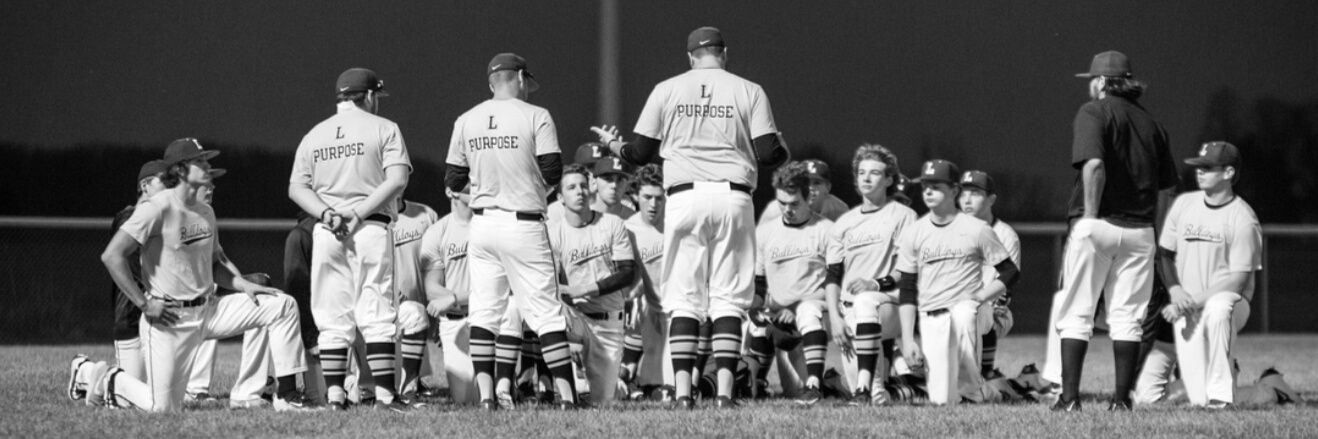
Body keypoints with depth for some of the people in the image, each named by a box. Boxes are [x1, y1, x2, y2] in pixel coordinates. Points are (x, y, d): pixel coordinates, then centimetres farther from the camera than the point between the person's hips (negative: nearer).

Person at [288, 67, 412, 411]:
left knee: (332, 318, 5)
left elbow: (296, 188, 6)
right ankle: (384, 393, -9)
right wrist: (360, 212, -11)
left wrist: (326, 212, -6)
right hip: (372, 229, -3)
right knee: (376, 313, -4)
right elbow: (397, 180, -10)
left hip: (325, 231, 3)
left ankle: (334, 395, -1)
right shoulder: (383, 129, 2)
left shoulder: (313, 136, 15)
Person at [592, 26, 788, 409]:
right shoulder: (749, 92, 6)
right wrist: (785, 153, 23)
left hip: (684, 197, 0)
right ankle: (724, 391, -7)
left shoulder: (666, 91, 8)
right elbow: (768, 153, 0)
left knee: (684, 298, 4)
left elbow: (641, 153, 9)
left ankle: (683, 392, -5)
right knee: (728, 299, 2)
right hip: (733, 197, 0)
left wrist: (613, 146, 30)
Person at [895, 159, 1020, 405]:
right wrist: (907, 340, -1)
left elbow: (1010, 273, 5)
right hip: (931, 318, 2)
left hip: (966, 307, -2)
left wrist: (979, 298, -9)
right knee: (943, 399, -14)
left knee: (962, 316, -40)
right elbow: (907, 291, 8)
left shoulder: (977, 230, 2)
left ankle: (973, 389, -24)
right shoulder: (913, 234, 8)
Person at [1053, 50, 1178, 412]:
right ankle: (1122, 398, 3)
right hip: (1139, 230, 5)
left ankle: (1070, 396, -5)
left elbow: (1094, 164, -18)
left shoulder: (1094, 112, -2)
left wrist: (1090, 216, -16)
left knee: (1076, 314, 0)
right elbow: (1168, 185, 14)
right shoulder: (1150, 122, 15)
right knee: (1126, 317, 6)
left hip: (1096, 224, -5)